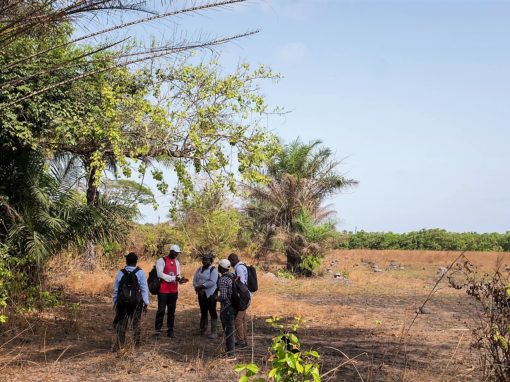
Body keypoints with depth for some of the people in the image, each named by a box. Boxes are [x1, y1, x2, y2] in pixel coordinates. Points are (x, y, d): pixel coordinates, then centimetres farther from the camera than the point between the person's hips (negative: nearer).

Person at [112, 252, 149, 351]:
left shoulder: (120, 273, -2)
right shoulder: (140, 273, -7)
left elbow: (115, 290, 4)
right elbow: (144, 289, -7)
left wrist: (115, 303, 13)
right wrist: (146, 303, 0)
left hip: (122, 302, 1)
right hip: (136, 302, -1)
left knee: (121, 324, 10)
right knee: (136, 323, 10)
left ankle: (119, 345, 10)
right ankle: (136, 344, 13)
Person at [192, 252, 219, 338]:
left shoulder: (213, 270, -8)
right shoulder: (199, 269, 13)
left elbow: (212, 282, -20)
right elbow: (195, 280, 8)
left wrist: (202, 286, -19)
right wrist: (197, 288, -10)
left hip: (210, 294, -6)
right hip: (201, 294, 7)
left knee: (212, 312, -4)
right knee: (203, 312, 15)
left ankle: (214, 332, 0)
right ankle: (202, 330, 25)